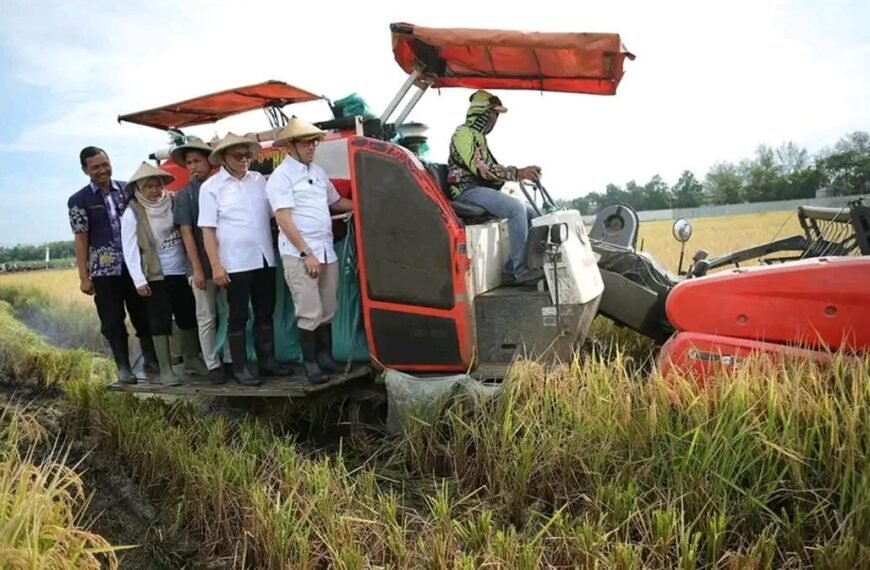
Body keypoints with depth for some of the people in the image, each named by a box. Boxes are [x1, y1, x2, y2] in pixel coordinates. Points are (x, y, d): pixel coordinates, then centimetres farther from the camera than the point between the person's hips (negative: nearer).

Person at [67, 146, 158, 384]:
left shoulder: (127, 189, 6)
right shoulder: (79, 201, 0)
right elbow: (81, 239, -2)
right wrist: (84, 277, -5)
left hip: (134, 265, 2)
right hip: (104, 270, -2)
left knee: (143, 315, 8)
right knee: (113, 320, 4)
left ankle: (152, 360, 22)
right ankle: (124, 368, 15)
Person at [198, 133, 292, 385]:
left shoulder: (259, 180, 9)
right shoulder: (211, 187, -3)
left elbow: (273, 214, 16)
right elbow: (208, 230, -6)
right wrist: (215, 265, -12)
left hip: (264, 259, 4)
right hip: (235, 263, -4)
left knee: (265, 312, 11)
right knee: (238, 316, 4)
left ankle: (267, 360, 22)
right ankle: (239, 367, 13)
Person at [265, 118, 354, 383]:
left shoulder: (319, 172, 14)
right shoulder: (280, 177, -8)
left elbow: (336, 202, 27)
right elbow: (284, 221, -13)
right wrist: (306, 253, -16)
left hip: (327, 251, 7)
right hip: (299, 255, -7)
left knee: (327, 310, 10)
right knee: (309, 312, -5)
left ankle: (325, 356, 22)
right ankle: (310, 362, 7)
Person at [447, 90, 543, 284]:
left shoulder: (478, 135, 23)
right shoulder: (464, 134, -9)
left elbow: (490, 168, 19)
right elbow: (480, 169, -21)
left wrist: (521, 172, 6)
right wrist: (517, 173, -23)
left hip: (482, 188, 10)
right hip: (468, 190, -10)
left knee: (529, 211, 3)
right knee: (516, 208, -27)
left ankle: (514, 265, 0)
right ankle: (521, 269, -26)